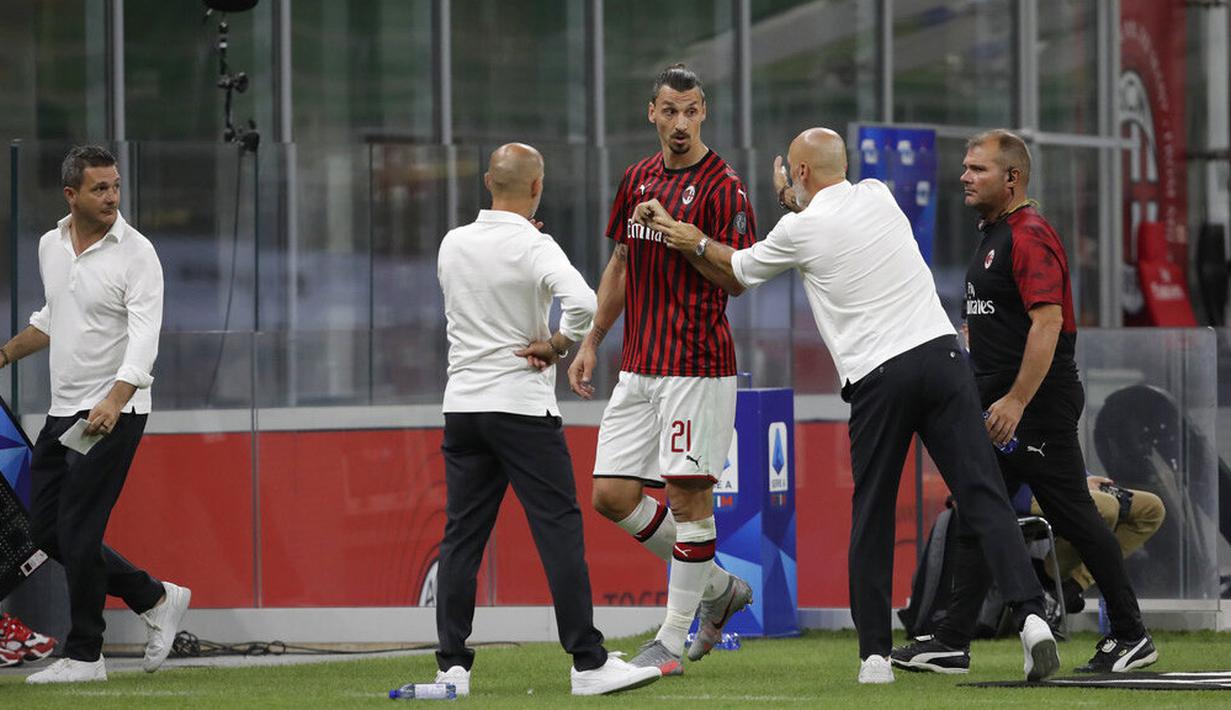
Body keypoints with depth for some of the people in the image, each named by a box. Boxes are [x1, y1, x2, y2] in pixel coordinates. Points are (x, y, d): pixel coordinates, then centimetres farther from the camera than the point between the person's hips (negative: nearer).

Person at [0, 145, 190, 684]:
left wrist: (113, 401, -35)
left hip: (114, 413, -8)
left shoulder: (136, 253, -13)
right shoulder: (51, 246, 9)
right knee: (46, 530, 8)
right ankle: (155, 599, 20)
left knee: (77, 531, -9)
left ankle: (84, 656, 2)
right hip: (62, 412, 8)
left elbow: (144, 337, -22)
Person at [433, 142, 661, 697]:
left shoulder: (452, 245, 7)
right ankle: (588, 662, -5)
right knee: (559, 532, -3)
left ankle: (451, 666, 3)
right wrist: (556, 345, -11)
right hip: (522, 406, -6)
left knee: (461, 538, 7)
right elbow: (581, 303, -28)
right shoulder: (533, 248, -12)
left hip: (462, 402, 6)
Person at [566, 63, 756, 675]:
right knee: (611, 496, 3)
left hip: (698, 365, -7)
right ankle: (717, 586, 20)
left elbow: (737, 280, -11)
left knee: (687, 493, -6)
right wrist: (590, 341, 18)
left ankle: (671, 641, 2)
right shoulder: (637, 179, 13)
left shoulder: (722, 187, -8)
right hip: (638, 366, 7)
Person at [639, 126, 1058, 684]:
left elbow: (741, 269, 22)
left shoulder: (799, 230, 2)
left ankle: (874, 653, 6)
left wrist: (696, 242, 37)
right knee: (982, 493, -4)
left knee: (871, 517, 8)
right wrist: (791, 199, 49)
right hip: (940, 353, 3)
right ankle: (1029, 614, -19)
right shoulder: (878, 195, 13)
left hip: (877, 379, -3)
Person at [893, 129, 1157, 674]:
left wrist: (1016, 400, -27)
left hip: (1039, 404, -10)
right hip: (997, 406, 10)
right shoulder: (992, 235, 17)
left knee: (1074, 517, -3)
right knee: (973, 520, 5)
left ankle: (1131, 635, 6)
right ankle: (952, 643, 4)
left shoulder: (1031, 236, -15)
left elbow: (1047, 322, -23)